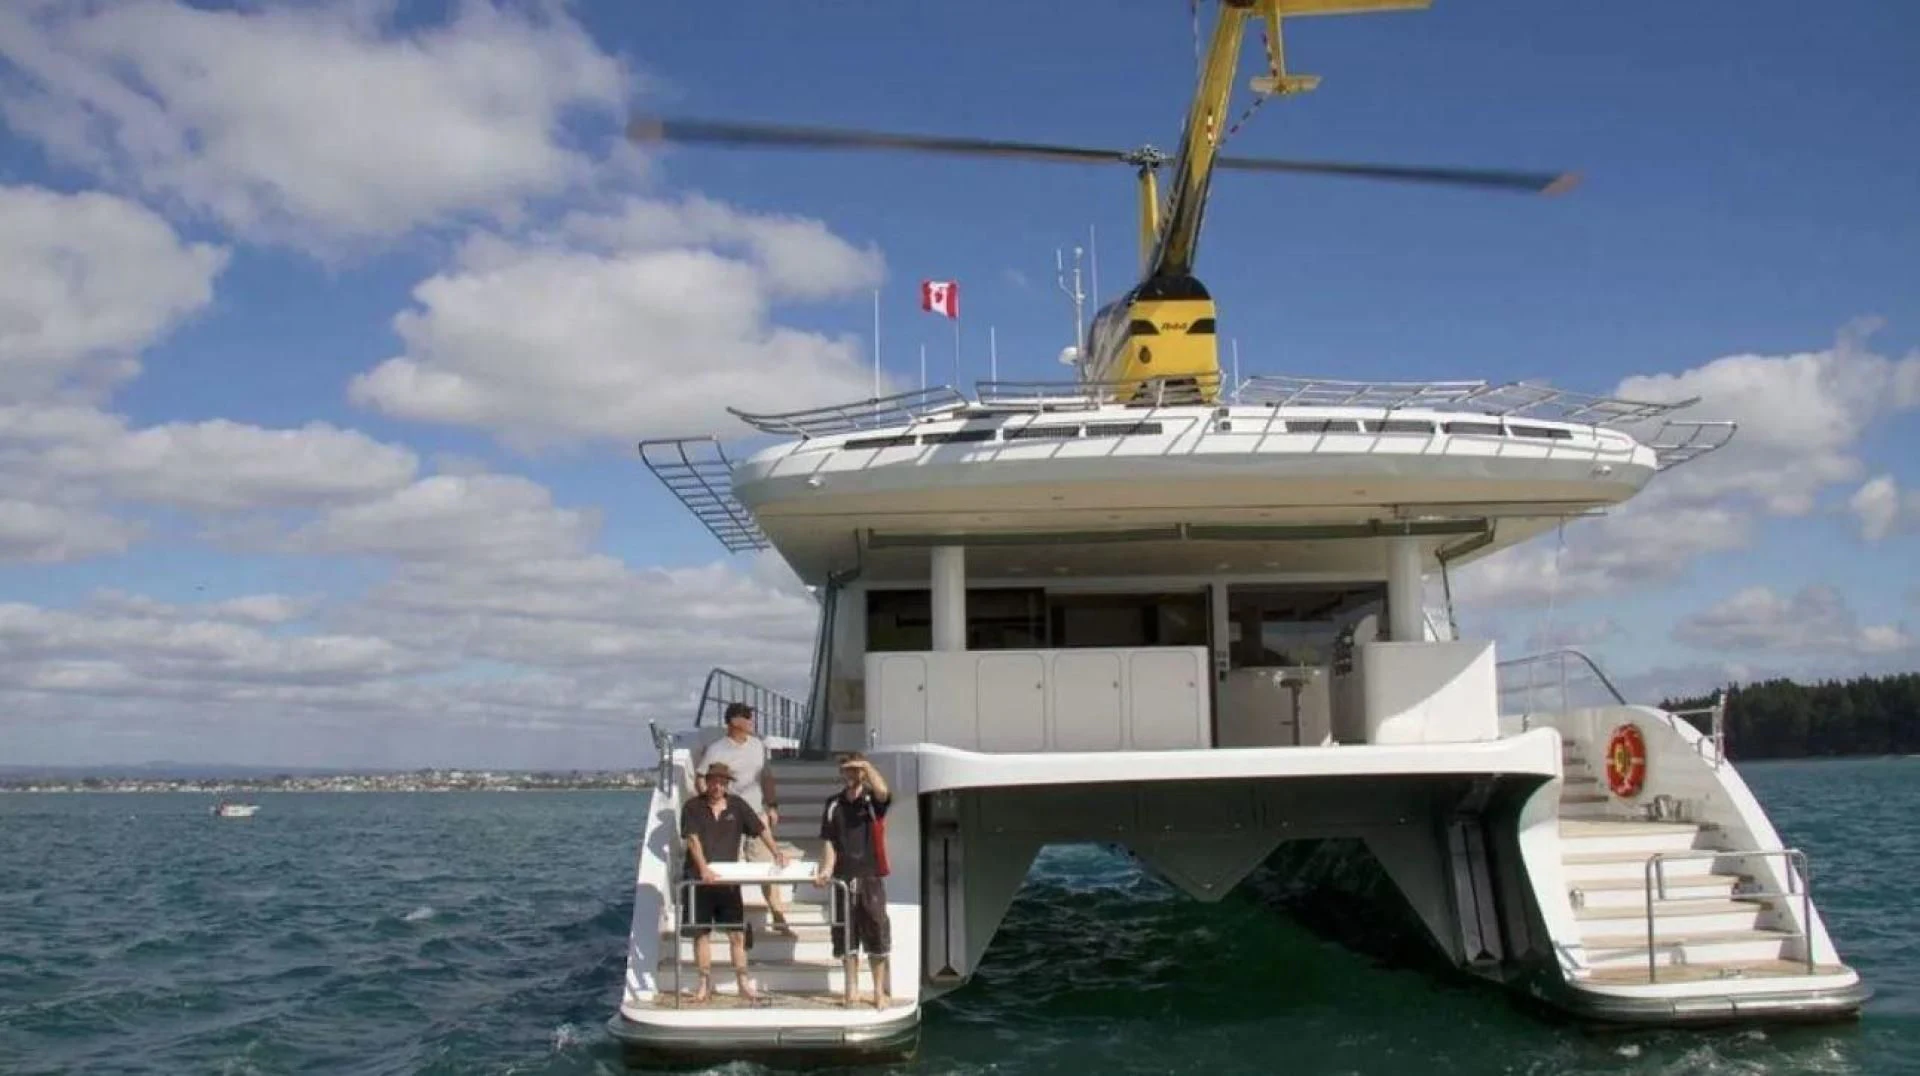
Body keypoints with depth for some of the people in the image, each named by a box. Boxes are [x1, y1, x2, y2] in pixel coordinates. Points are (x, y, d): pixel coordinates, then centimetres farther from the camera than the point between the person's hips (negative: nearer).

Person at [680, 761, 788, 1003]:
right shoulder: (693, 808, -2)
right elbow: (692, 839, -14)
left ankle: (744, 985, 10)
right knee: (701, 933, 5)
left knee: (737, 933, 2)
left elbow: (760, 829, 1)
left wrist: (776, 852, -15)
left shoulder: (737, 805, 5)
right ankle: (705, 985, 15)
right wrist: (704, 868, -28)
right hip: (698, 879, -2)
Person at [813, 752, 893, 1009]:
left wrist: (867, 765, -20)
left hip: (871, 877, -3)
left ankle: (880, 991, 11)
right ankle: (852, 988, 17)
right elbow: (830, 843, 6)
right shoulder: (834, 804, 7)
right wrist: (826, 871, -7)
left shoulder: (873, 801, -2)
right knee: (846, 935, 7)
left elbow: (883, 792, -27)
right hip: (843, 879, 3)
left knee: (876, 935, 1)